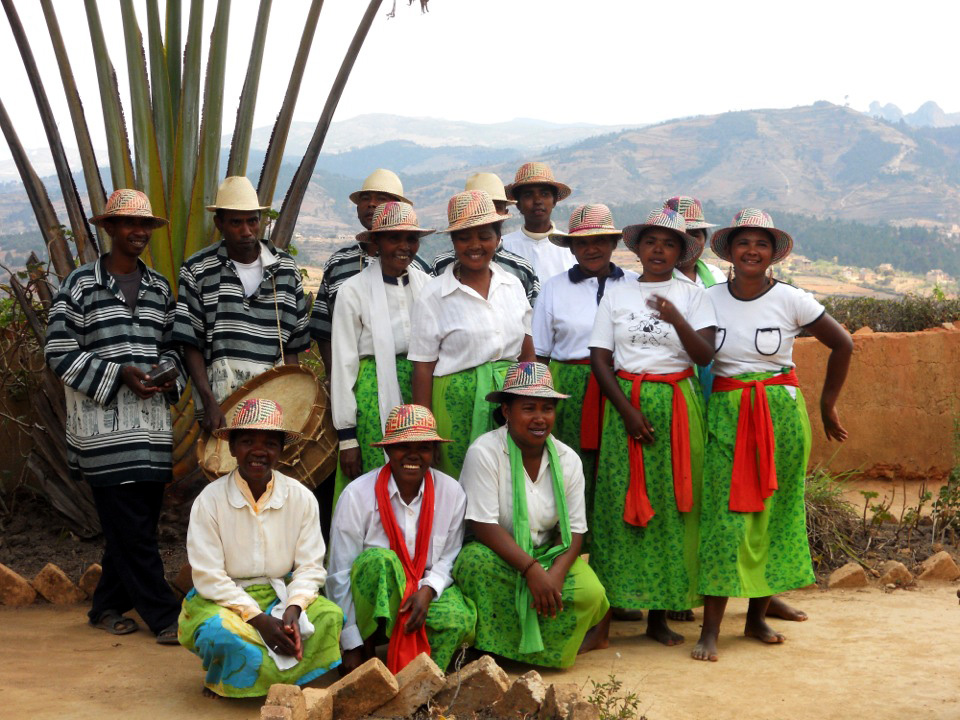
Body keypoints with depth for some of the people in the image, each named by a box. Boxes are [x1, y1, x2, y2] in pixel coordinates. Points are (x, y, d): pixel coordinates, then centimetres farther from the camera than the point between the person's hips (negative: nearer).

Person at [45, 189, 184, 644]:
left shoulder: (159, 289, 14)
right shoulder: (80, 284, -2)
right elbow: (59, 352, -5)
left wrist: (171, 375, -3)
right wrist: (119, 374, -15)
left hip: (152, 425, 5)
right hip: (103, 427, -5)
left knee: (137, 524, 9)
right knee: (130, 527, -5)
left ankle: (108, 606, 24)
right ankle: (163, 616, 1)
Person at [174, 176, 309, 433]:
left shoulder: (285, 268, 11)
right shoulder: (197, 270, 3)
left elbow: (292, 344, 12)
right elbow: (190, 344, -1)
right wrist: (209, 401, -12)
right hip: (220, 393, -2)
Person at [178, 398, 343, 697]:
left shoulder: (301, 498, -4)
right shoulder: (209, 501, -11)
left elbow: (310, 566, -2)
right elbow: (209, 578, -13)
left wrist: (293, 609, -22)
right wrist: (259, 619, -22)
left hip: (282, 594, 3)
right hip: (223, 600, -3)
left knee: (330, 616, -24)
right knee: (220, 632, -36)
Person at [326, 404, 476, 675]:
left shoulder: (451, 492, -4)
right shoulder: (357, 495, -13)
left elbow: (450, 557, 4)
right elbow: (340, 574, -12)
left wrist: (428, 590, -19)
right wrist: (351, 645, -14)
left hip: (426, 590, 2)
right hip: (371, 600, -2)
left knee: (460, 620, -31)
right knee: (379, 559, -35)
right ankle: (368, 647, -20)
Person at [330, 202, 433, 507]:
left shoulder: (426, 284, 6)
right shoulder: (354, 290, -6)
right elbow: (343, 364, -5)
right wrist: (346, 437, -7)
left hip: (419, 390, 4)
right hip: (374, 396, -4)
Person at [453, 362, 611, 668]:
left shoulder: (567, 459, -1)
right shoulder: (484, 452, -15)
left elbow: (573, 531, -2)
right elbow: (484, 526, -21)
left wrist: (555, 574, -23)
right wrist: (533, 570, -30)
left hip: (550, 556, 3)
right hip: (498, 558, -3)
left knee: (590, 592, -26)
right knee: (476, 560, -36)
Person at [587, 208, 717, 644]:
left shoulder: (691, 297, 6)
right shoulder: (616, 295, 8)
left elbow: (705, 355, -6)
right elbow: (600, 359, 2)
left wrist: (677, 320, -23)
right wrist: (628, 410, -9)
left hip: (677, 406, 0)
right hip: (626, 402, 0)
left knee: (670, 504, -1)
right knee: (622, 502, -3)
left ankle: (660, 611, 3)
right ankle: (616, 602, 2)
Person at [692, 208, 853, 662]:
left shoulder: (791, 300, -2)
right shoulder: (709, 300, 1)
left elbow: (843, 345, 4)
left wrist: (827, 406, 8)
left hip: (781, 414, 1)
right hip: (726, 415, -1)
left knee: (773, 514, 6)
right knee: (725, 518, -7)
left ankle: (757, 617, 20)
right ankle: (710, 629, -5)